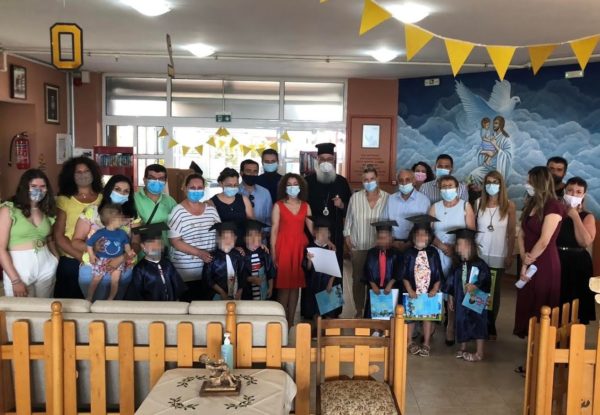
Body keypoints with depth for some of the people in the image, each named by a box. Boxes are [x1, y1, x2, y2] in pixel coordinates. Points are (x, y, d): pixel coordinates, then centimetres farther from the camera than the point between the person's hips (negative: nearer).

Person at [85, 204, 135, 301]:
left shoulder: (122, 234, 0)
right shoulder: (100, 233, -8)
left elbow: (126, 245, 10)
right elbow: (89, 243, 1)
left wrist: (129, 252, -9)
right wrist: (91, 255, -8)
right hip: (101, 259, -1)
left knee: (115, 279, -12)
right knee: (96, 279, 0)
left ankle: (111, 299, 5)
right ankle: (88, 299, 17)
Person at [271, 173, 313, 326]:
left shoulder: (305, 206, 11)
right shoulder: (278, 205, 2)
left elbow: (312, 228, 9)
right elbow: (274, 230, -2)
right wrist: (273, 252, -8)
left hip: (300, 247, 3)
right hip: (283, 246, -3)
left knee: (296, 285, 6)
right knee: (284, 285, -4)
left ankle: (290, 322, 14)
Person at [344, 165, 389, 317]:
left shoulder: (387, 198, -3)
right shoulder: (355, 198, 0)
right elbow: (349, 219, 7)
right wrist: (347, 237, 3)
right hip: (358, 246, 1)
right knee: (358, 279, 8)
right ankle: (359, 311, 22)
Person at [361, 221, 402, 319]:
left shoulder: (396, 254, -2)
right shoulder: (371, 253, 2)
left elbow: (397, 272, -5)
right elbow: (368, 271, 0)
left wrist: (389, 285, -17)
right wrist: (373, 285, -11)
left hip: (391, 289, -1)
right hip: (374, 289, 1)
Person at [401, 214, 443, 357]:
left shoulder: (433, 253, -2)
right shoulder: (409, 253, -6)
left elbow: (438, 274, 1)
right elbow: (404, 274, -6)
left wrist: (435, 289, -9)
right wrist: (409, 290, -13)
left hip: (429, 292, 1)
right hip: (412, 292, -1)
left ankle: (426, 344, 18)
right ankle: (409, 342, 22)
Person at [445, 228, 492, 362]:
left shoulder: (479, 264, -14)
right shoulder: (458, 266, 3)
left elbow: (486, 282, -17)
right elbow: (452, 283, 9)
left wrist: (475, 286, -30)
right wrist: (450, 298, 9)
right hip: (461, 301, 5)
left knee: (478, 325, 2)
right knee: (461, 324, 13)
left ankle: (479, 353, 12)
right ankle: (463, 349, 29)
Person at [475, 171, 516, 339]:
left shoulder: (509, 206, -1)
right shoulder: (478, 203, 3)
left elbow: (512, 233, 0)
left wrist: (510, 255, -4)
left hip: (498, 256, -1)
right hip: (479, 254, 1)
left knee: (494, 291, 8)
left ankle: (491, 327, 19)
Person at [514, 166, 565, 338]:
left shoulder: (553, 206, -15)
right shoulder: (531, 204, 11)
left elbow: (544, 242, -18)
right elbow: (522, 235, 6)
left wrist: (528, 260, -5)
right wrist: (524, 262, -6)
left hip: (545, 265, -7)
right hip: (529, 264, 7)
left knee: (541, 307, 4)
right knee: (527, 304, 13)